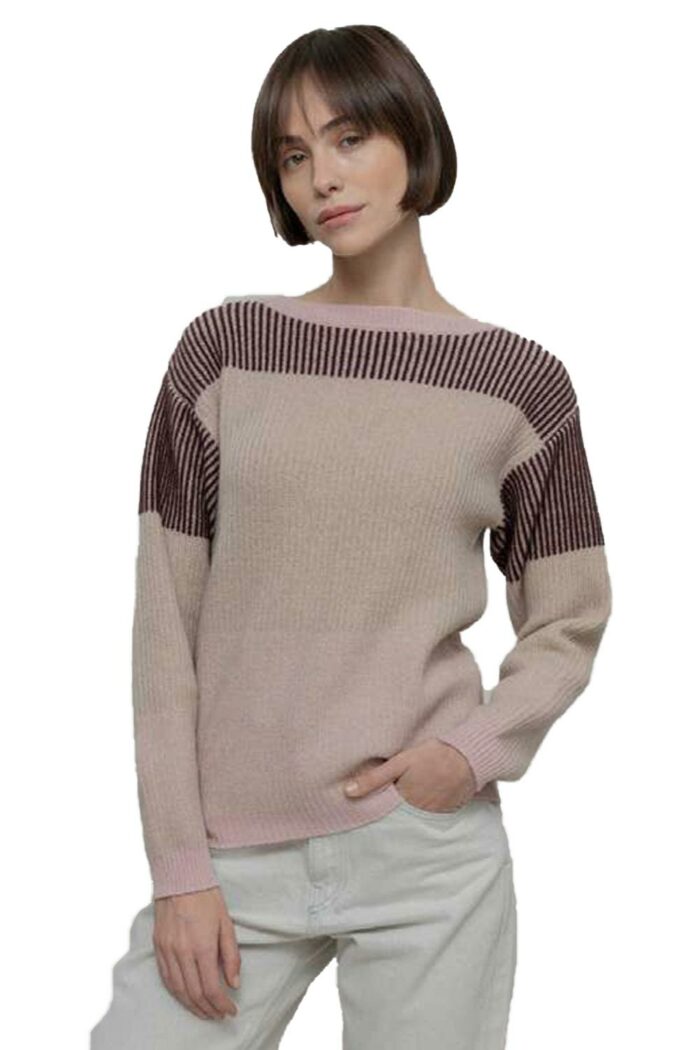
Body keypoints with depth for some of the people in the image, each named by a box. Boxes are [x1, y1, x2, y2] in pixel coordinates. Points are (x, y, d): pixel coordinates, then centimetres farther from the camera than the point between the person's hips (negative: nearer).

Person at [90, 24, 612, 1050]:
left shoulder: (522, 382, 1)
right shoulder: (224, 348, 1)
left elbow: (569, 623, 9)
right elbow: (166, 618, 0)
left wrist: (479, 748, -10)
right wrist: (179, 864, -4)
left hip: (430, 843, 0)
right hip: (235, 851, 0)